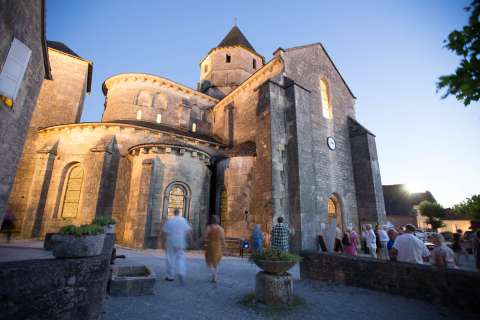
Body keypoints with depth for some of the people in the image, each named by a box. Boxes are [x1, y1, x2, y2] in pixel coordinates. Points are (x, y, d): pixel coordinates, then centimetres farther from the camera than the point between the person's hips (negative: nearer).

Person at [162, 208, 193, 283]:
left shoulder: (169, 221, -2)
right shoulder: (184, 220, -1)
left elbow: (165, 233, -3)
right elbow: (188, 232, -6)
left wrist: (164, 243, 6)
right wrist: (191, 241, 0)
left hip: (171, 243, 0)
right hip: (181, 243, 1)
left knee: (171, 259, 10)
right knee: (180, 258, 7)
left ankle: (171, 276, 19)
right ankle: (181, 273, -13)